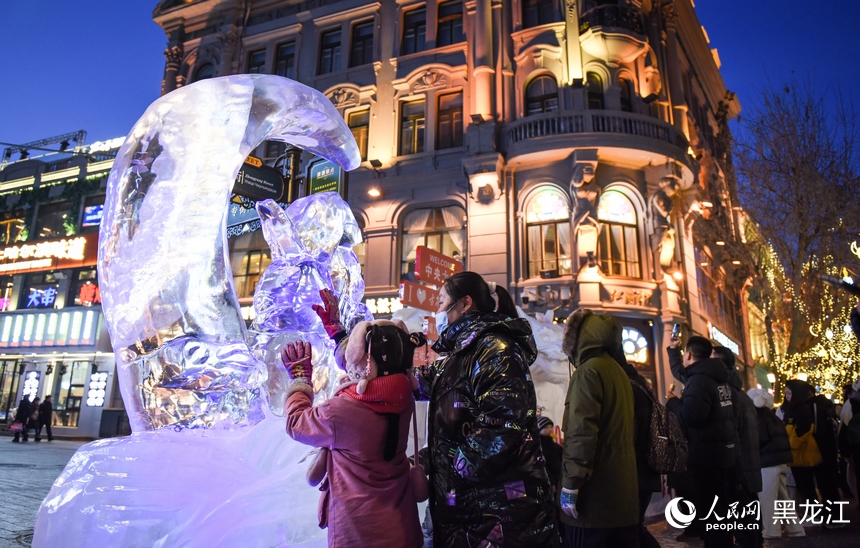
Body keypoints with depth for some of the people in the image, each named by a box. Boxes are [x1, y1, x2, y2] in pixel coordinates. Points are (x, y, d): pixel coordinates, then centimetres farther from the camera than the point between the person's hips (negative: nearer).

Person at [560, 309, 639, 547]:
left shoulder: (588, 371, -11)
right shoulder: (619, 371, 16)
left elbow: (582, 431, -20)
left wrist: (571, 484, -18)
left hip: (595, 492, -9)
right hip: (622, 490, 9)